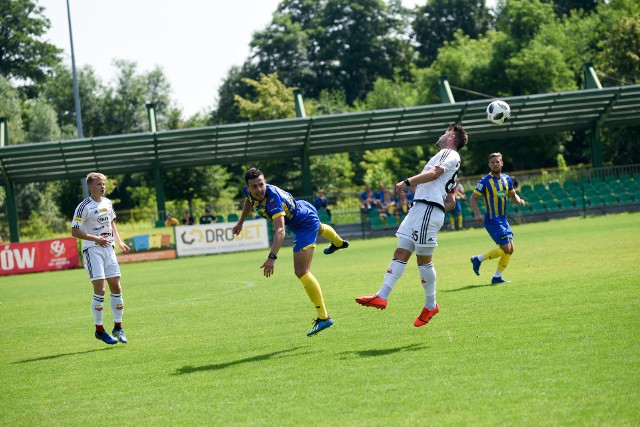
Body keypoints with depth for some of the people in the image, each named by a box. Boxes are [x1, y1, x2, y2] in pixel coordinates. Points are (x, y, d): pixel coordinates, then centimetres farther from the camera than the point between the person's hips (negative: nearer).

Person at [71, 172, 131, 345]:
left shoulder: (107, 203, 9)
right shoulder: (84, 207, -12)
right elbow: (75, 231, -14)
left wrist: (119, 242, 14)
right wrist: (95, 239, -25)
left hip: (108, 248, 6)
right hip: (92, 250, -6)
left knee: (116, 288, 4)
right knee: (100, 289, -12)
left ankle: (118, 327, 15)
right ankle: (99, 329, -1)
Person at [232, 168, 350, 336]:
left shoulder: (273, 198, -43)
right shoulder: (250, 192, -19)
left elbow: (280, 231, -54)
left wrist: (272, 258, -63)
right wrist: (240, 222, 14)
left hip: (304, 224, -10)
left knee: (301, 272, -20)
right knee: (317, 229, 44)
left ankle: (323, 317, -11)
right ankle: (339, 243, 82)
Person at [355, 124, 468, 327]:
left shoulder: (450, 154, 1)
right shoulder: (446, 157, 29)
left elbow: (434, 173, -19)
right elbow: (450, 203, 28)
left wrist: (407, 182, -22)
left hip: (428, 209, -10)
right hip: (418, 209, 10)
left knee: (423, 259, -5)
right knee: (400, 253, 0)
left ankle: (431, 305, 5)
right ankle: (381, 297, -6)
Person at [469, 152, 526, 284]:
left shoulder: (507, 179, 7)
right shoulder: (485, 181, -11)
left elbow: (513, 195, 20)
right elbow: (473, 199, -9)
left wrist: (519, 200, -3)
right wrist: (478, 214, -24)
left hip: (503, 220, 7)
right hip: (492, 221, -7)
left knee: (510, 249, 4)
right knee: (506, 248, -12)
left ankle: (497, 277, 14)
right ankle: (478, 259, 5)